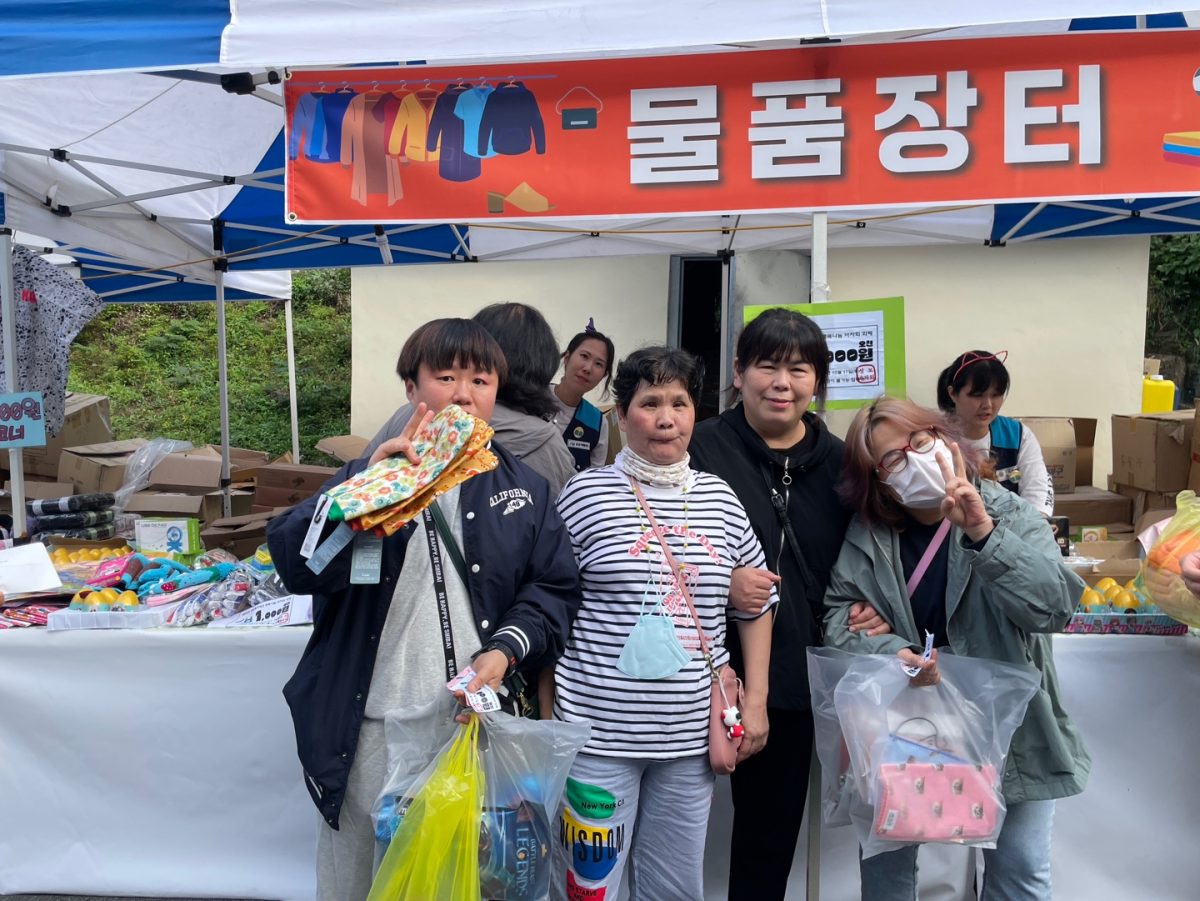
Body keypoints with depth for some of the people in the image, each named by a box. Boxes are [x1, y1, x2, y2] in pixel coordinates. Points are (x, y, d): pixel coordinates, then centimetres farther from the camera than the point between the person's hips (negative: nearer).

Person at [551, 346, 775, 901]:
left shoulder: (719, 498, 5)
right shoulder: (585, 494, -6)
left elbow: (755, 604, 14)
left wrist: (755, 701, 8)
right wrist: (547, 717, -3)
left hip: (691, 733, 4)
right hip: (598, 730, -3)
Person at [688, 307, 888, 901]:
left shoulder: (837, 462, 7)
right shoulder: (702, 449, -6)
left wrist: (872, 606, -1)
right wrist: (721, 581, -22)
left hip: (795, 676, 4)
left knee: (773, 828, 18)